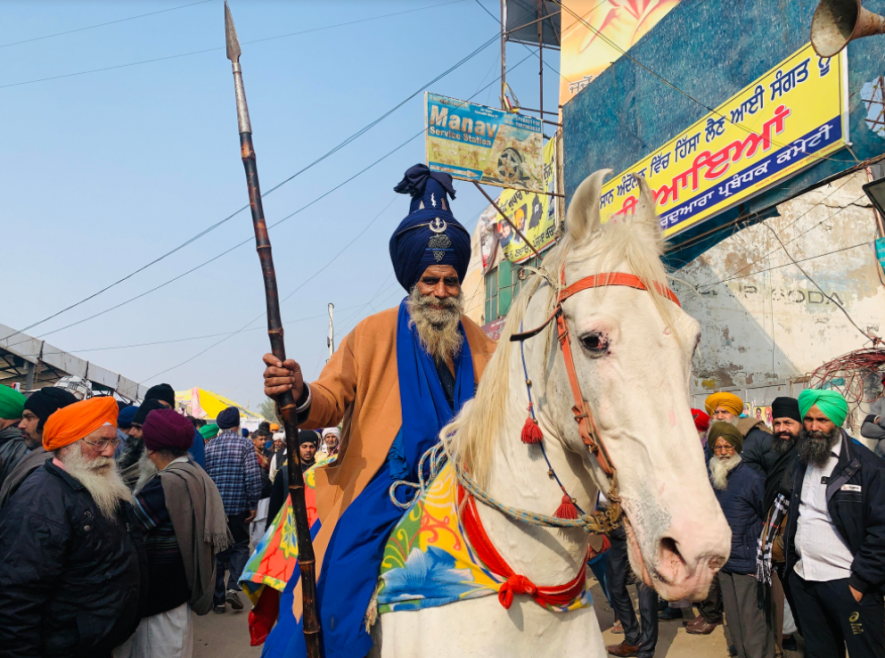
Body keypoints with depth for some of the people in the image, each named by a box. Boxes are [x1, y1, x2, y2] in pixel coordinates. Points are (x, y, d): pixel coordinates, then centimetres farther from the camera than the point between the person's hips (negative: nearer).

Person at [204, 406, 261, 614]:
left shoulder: (209, 446, 5)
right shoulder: (244, 445, -7)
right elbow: (253, 477, -12)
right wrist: (253, 505, -5)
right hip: (238, 506, -3)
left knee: (217, 551, 12)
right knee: (240, 546, 13)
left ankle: (218, 599, 14)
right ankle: (233, 587, -6)